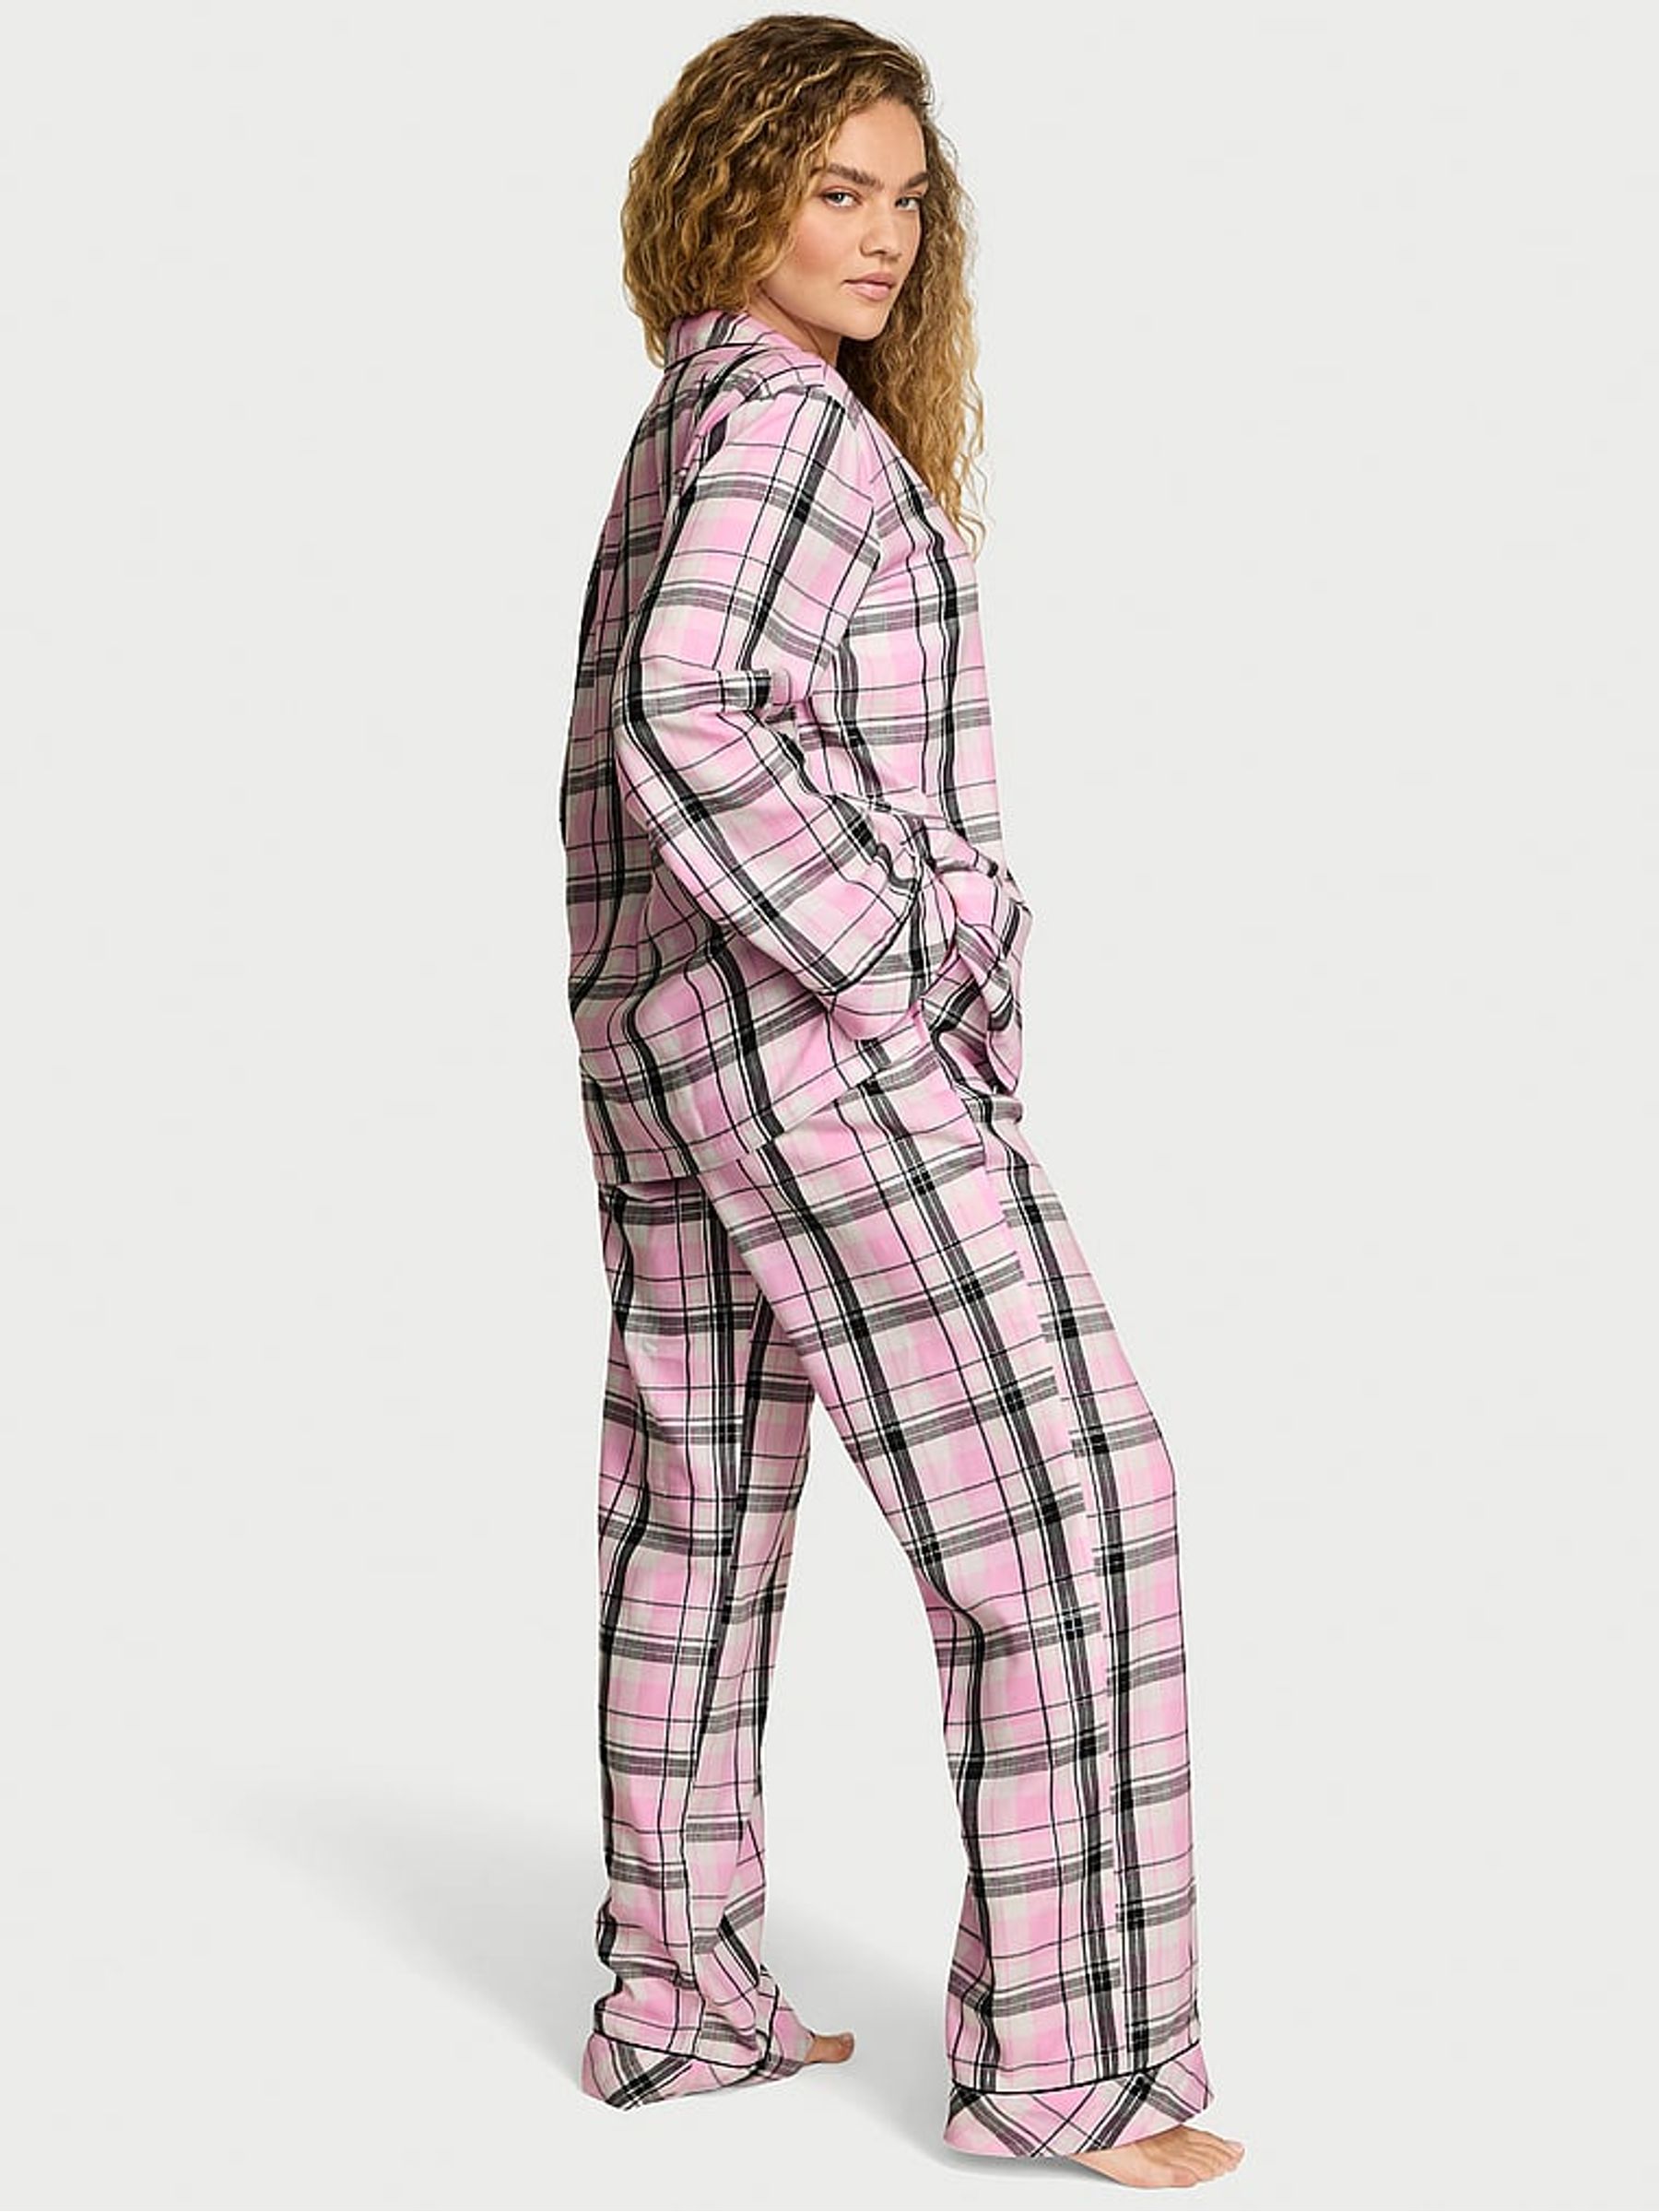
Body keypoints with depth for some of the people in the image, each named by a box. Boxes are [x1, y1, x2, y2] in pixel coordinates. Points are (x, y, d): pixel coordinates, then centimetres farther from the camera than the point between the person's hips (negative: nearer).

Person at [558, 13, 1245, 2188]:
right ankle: (1061, 2048, -2)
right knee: (1063, 1491, -5)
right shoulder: (787, 421, -12)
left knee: (699, 1509, 12)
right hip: (817, 1035, -10)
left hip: (663, 1033, 10)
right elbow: (688, 725, -26)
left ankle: (674, 1997, 21)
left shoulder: (678, 436, 17)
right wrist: (896, 964, -20)